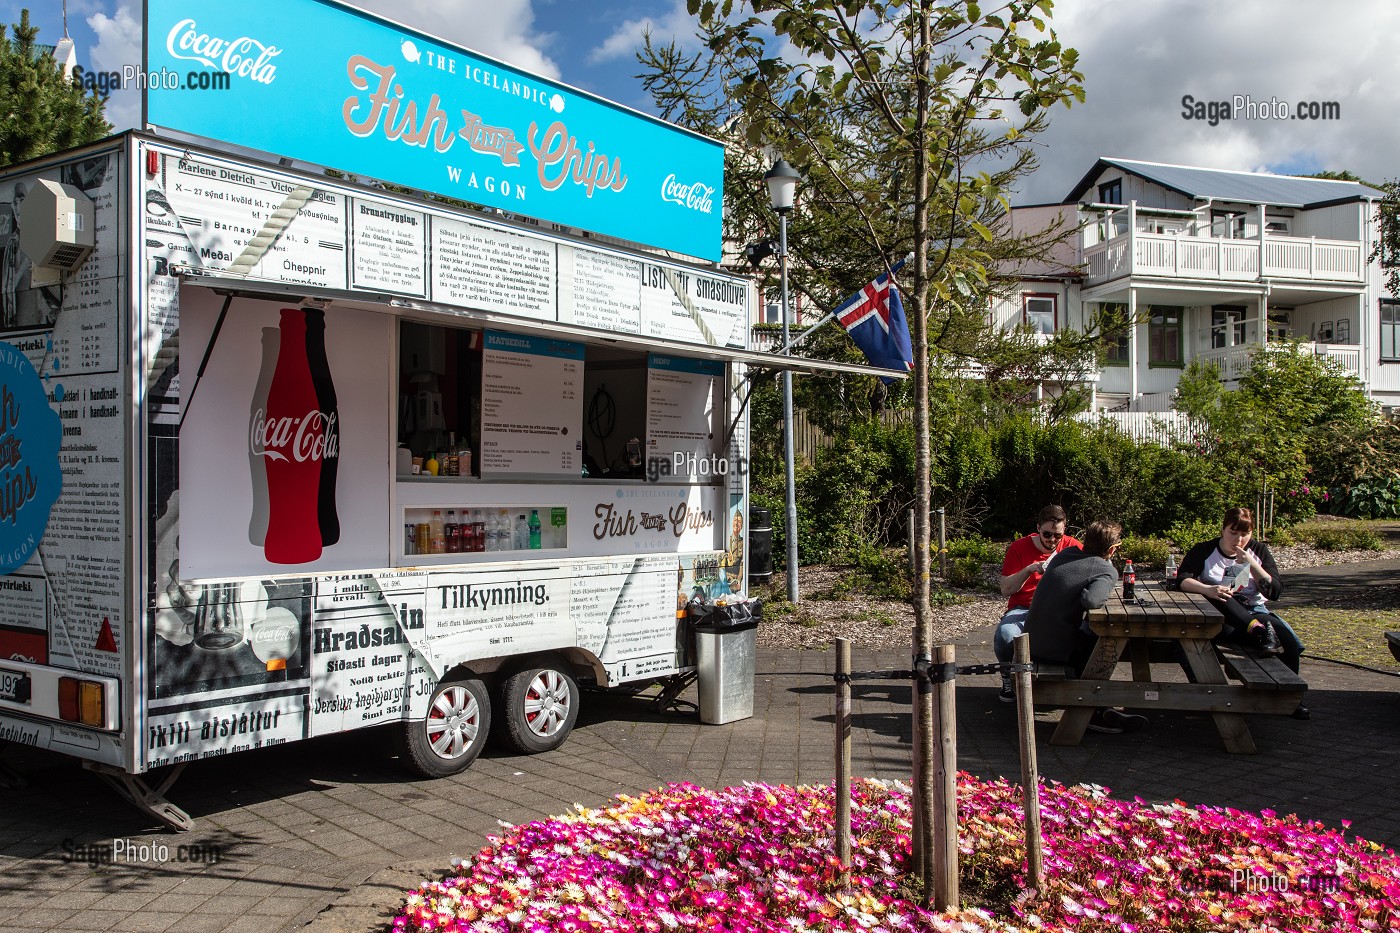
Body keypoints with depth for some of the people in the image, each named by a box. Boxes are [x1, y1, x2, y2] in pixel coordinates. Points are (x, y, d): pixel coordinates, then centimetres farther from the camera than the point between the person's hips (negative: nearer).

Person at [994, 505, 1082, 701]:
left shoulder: (1072, 546, 5)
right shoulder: (1019, 548, 1)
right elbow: (1006, 590, -2)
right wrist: (1029, 570, -17)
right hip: (1022, 609, -1)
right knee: (1005, 635, -34)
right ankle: (1008, 676, -1)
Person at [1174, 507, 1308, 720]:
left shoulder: (1259, 551, 10)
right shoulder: (1204, 551, 3)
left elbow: (1275, 591, 1)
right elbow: (1183, 579, -12)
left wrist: (1251, 564, -12)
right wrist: (1207, 589, -33)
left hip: (1254, 611, 2)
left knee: (1288, 640, -25)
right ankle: (1257, 629, -53)